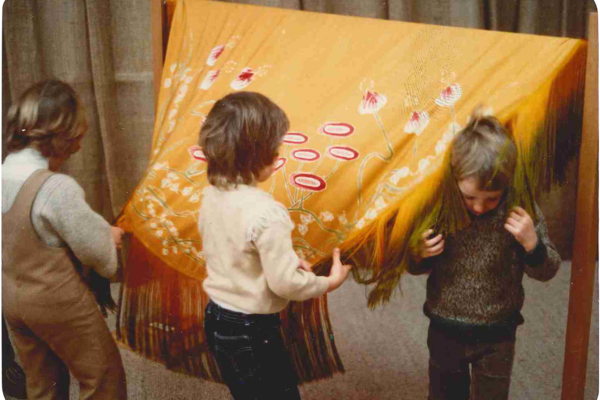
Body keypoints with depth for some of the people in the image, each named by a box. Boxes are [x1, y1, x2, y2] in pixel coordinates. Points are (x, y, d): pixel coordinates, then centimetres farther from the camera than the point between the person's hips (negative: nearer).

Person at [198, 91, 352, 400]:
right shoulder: (266, 212, -29)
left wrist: (287, 260, 8)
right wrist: (330, 281, -7)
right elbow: (285, 283, -25)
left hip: (216, 318, 8)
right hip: (252, 331, -8)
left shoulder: (212, 195, -3)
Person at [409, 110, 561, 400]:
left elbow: (546, 272, -7)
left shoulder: (520, 212, -15)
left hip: (496, 336, -1)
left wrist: (532, 243, -27)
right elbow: (415, 267, 1)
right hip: (445, 331, 1)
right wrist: (420, 255, -22)